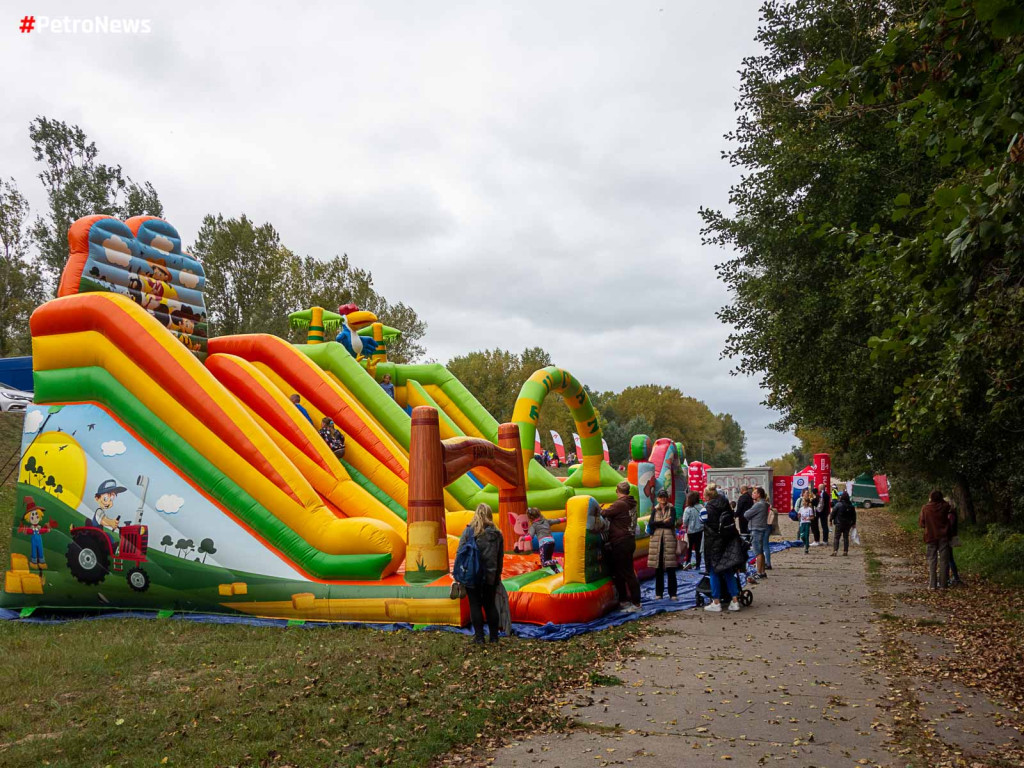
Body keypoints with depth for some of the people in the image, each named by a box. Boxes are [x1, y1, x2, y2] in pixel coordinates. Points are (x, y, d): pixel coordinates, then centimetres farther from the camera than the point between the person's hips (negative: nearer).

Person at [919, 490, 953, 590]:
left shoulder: (925, 508, -6)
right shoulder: (945, 506, -6)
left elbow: (921, 523, -2)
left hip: (931, 537, 0)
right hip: (943, 536, 0)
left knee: (932, 560, 6)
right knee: (943, 560, 5)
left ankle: (932, 584, 2)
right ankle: (942, 584, 4)